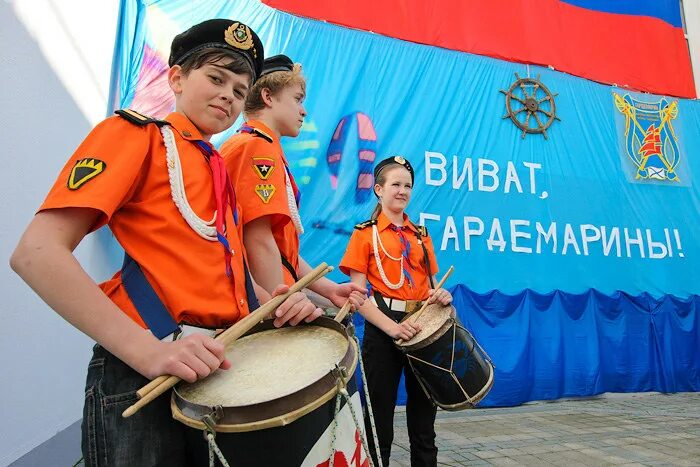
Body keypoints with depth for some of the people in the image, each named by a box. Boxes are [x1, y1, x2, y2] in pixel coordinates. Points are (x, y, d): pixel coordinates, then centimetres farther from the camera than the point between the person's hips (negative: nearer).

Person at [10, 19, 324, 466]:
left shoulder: (224, 171, 16)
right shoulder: (135, 133, -3)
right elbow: (37, 252, -15)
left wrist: (276, 303, -5)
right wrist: (146, 349, -26)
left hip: (224, 365, 7)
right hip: (144, 374, -7)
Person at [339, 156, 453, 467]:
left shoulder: (421, 235, 14)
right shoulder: (365, 233, 1)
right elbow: (357, 294, -8)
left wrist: (441, 295, -6)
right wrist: (391, 326, -21)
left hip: (424, 327, 4)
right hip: (383, 329, -4)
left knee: (423, 417, 12)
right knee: (380, 416, 4)